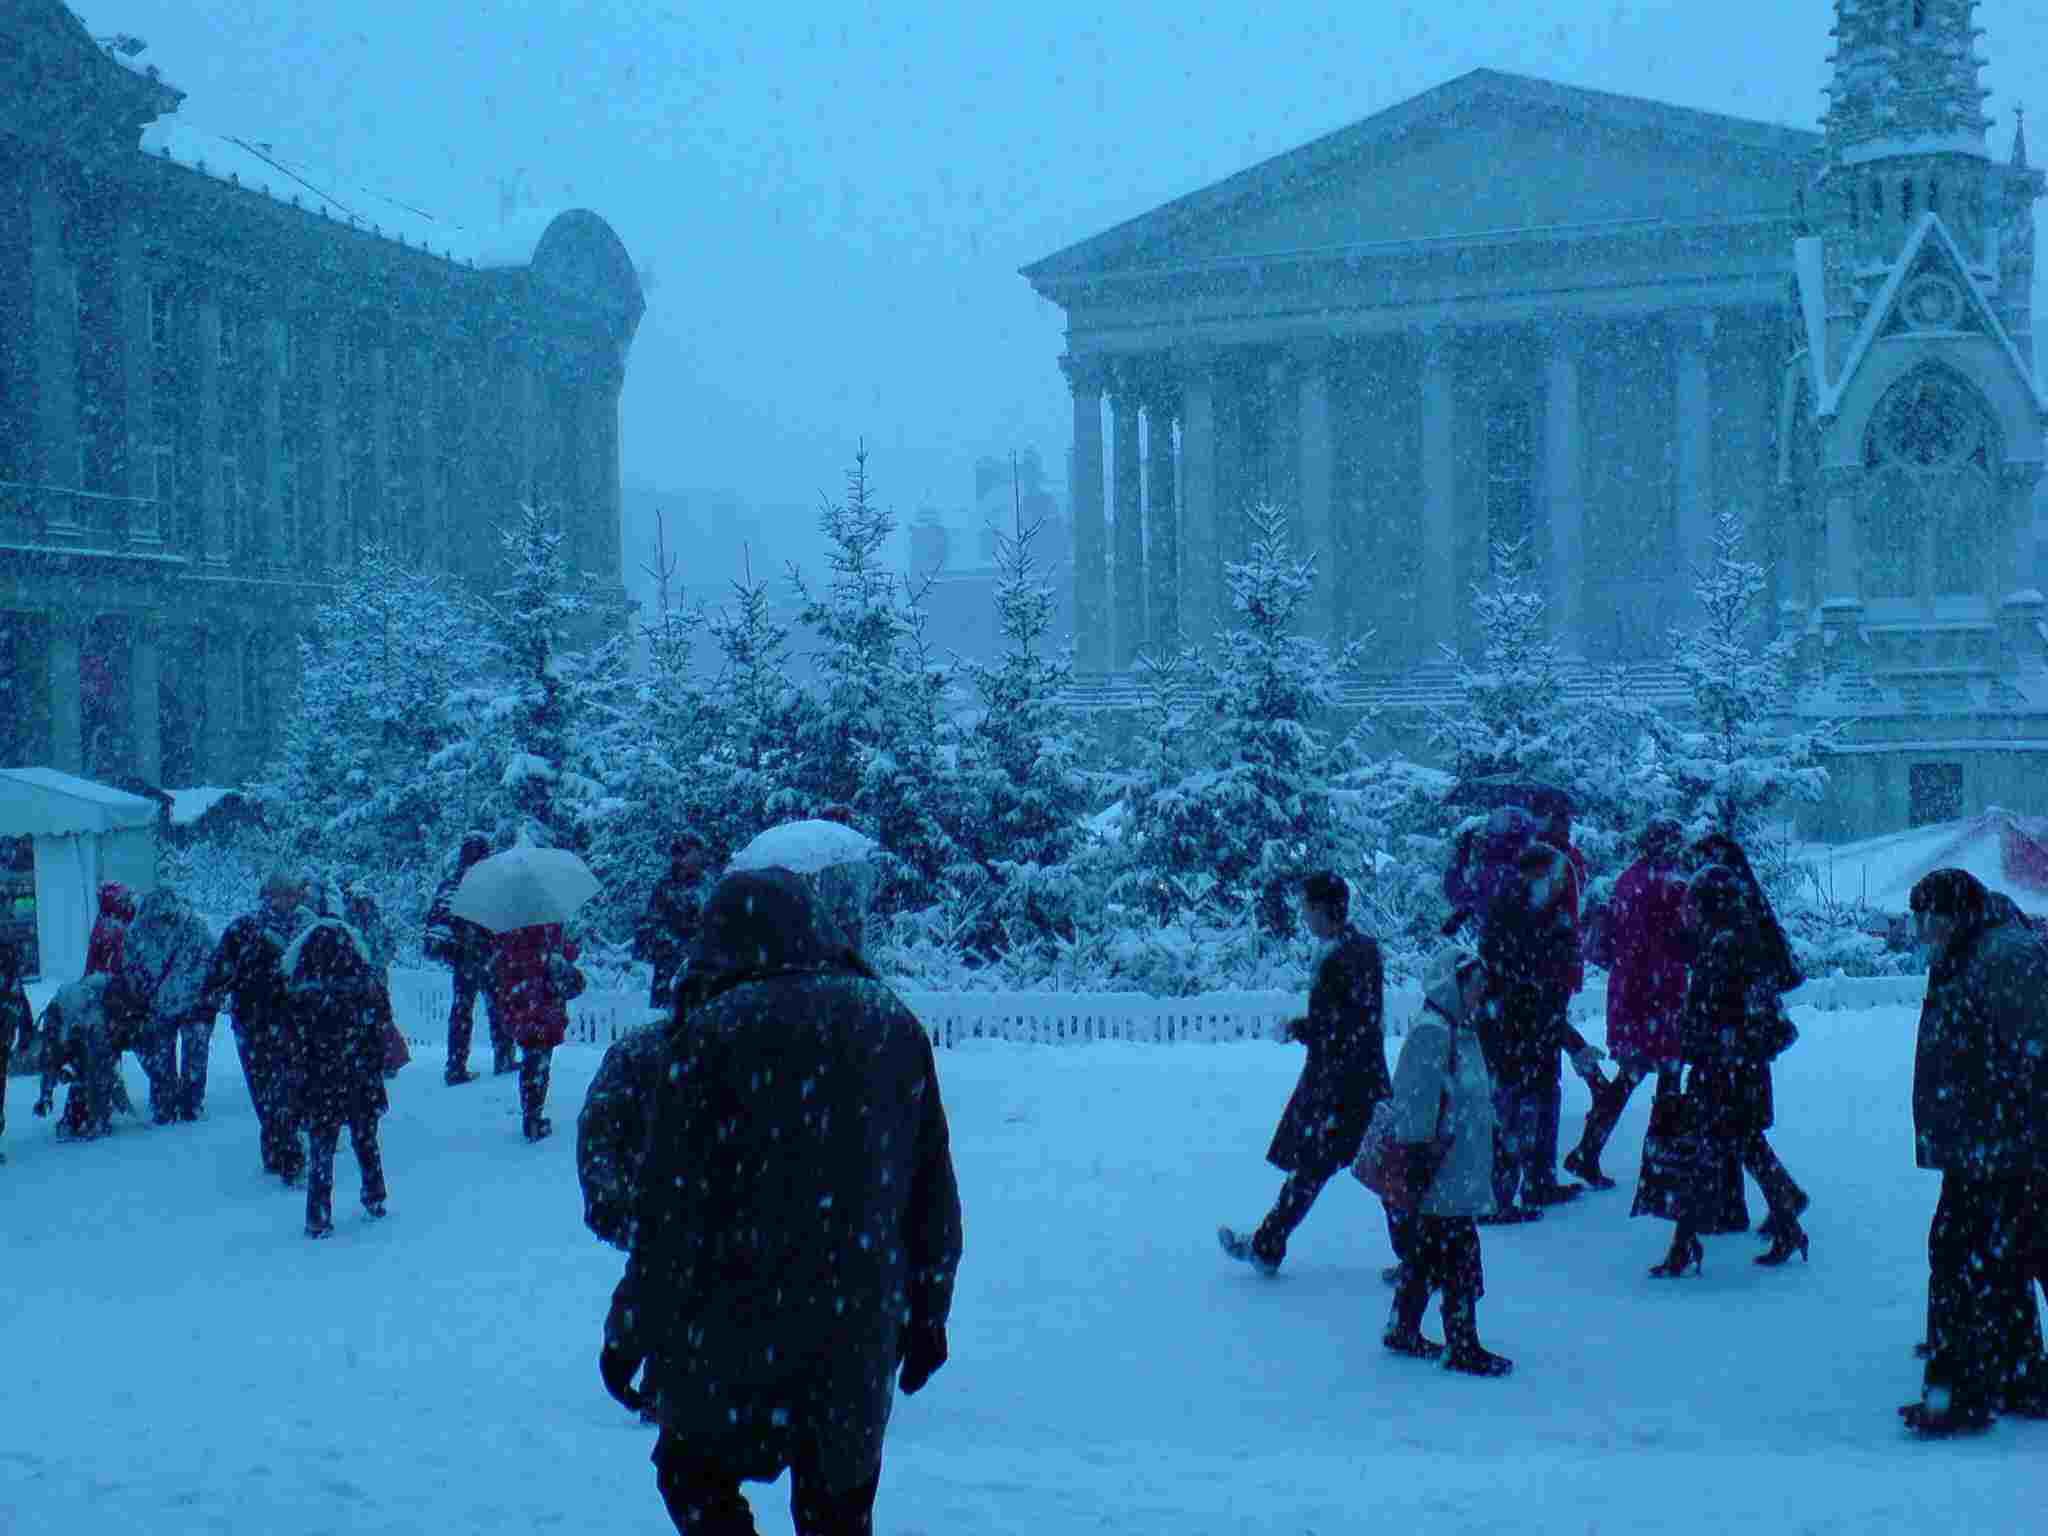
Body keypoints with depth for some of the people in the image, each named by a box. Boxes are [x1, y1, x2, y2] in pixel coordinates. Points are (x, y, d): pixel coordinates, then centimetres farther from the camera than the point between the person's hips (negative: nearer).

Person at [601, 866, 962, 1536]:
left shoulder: (715, 1031, -11)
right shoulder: (894, 1022, 4)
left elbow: (673, 1209, -12)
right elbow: (934, 1193, 8)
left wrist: (631, 1332, -2)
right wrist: (926, 1313, 18)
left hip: (741, 1327, -4)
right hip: (863, 1328, 4)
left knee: (695, 1472, 17)